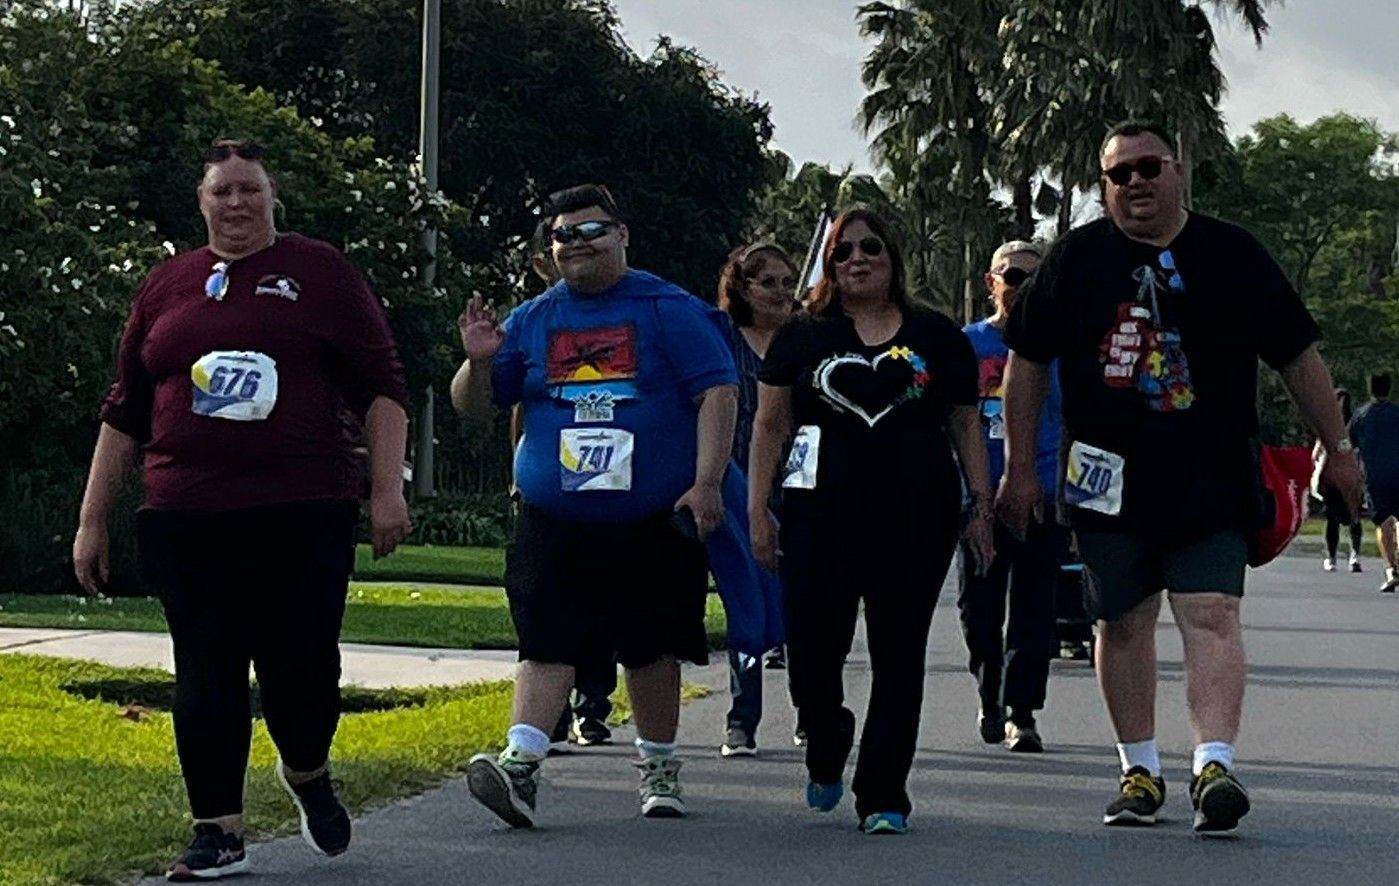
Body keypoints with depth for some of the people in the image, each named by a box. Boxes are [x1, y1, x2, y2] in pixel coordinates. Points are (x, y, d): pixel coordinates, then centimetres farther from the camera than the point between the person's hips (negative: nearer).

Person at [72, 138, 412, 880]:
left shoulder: (320, 274, 5)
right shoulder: (166, 289, 13)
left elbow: (381, 387, 3)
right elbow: (125, 414, 16)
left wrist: (386, 488, -7)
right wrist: (92, 520, 12)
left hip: (304, 513, -2)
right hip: (188, 519, 3)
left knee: (301, 665, -3)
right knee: (205, 677, 2)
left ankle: (307, 774, 28)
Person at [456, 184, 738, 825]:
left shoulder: (670, 310, 1)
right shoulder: (531, 321, 11)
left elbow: (717, 393, -4)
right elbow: (478, 408, 15)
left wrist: (706, 483, -15)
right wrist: (480, 362, -8)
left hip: (654, 523, -2)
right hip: (553, 523, 2)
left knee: (653, 649, 8)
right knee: (545, 643, -10)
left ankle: (659, 769, 23)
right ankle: (521, 764, -19)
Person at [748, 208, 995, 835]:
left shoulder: (938, 338, 11)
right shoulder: (803, 337, 10)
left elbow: (966, 426, 14)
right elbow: (770, 425, 9)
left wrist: (981, 505, 7)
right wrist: (758, 510, 3)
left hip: (917, 518, 0)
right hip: (822, 517, 0)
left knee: (899, 659, -1)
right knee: (811, 654, -4)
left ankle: (882, 796, 6)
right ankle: (827, 752, 28)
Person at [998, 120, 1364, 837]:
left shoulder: (1232, 255, 5)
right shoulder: (1075, 258, 6)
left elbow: (1297, 357, 11)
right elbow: (1026, 364, 10)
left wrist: (1337, 449, 10)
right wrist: (1021, 469, 7)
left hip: (1212, 482, -1)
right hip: (1109, 480, 2)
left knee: (1211, 615, -13)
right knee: (1123, 623, 7)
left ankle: (1214, 764, -22)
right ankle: (1140, 771, 18)